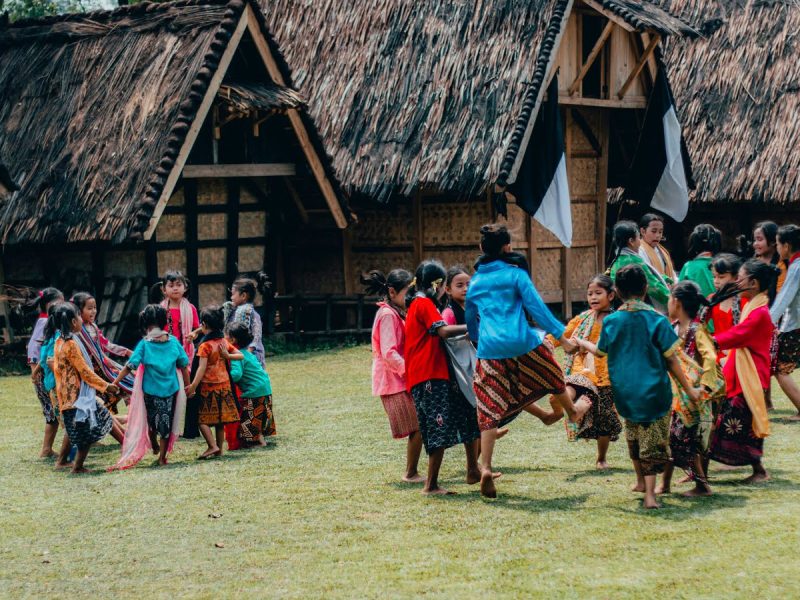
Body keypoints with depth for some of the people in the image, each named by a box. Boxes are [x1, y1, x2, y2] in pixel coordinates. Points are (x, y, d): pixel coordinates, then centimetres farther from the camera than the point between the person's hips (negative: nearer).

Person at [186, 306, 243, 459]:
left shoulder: (205, 346, -13)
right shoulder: (224, 342, 6)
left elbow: (202, 368, -20)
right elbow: (241, 355, 7)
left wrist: (193, 386, -20)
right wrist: (227, 356, -3)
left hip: (209, 386, -6)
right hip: (224, 384, 7)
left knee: (202, 418, -1)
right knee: (220, 419, 11)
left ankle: (213, 446, -13)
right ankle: (219, 449, 14)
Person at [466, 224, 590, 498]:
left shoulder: (474, 282, 12)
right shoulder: (515, 274, -1)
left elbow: (470, 324, 23)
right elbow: (537, 308, -6)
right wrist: (561, 336, -2)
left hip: (489, 352, 3)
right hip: (522, 343, -3)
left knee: (489, 412, 0)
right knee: (552, 377, 28)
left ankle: (486, 469, -10)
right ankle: (573, 411, 55)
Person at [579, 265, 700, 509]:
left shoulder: (611, 322, -3)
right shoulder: (656, 320, -10)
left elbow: (600, 351, 16)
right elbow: (671, 361, -7)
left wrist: (583, 343, 38)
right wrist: (689, 390, 3)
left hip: (625, 394, 3)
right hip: (654, 392, -3)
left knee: (634, 435, 25)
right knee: (653, 443, 4)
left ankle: (641, 480, 37)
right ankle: (650, 493, -2)